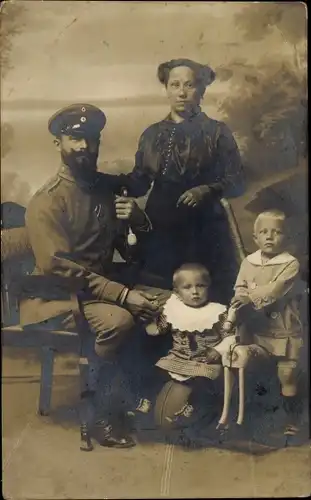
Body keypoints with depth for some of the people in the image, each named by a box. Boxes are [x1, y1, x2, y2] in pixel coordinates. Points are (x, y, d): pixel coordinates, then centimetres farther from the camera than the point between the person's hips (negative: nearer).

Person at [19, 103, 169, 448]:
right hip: (51, 298, -6)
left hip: (99, 289, 7)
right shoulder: (47, 201, -14)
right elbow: (62, 270, -22)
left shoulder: (106, 187, 7)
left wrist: (137, 218, -11)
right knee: (118, 319, -31)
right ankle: (91, 403, -8)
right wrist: (123, 295, -27)